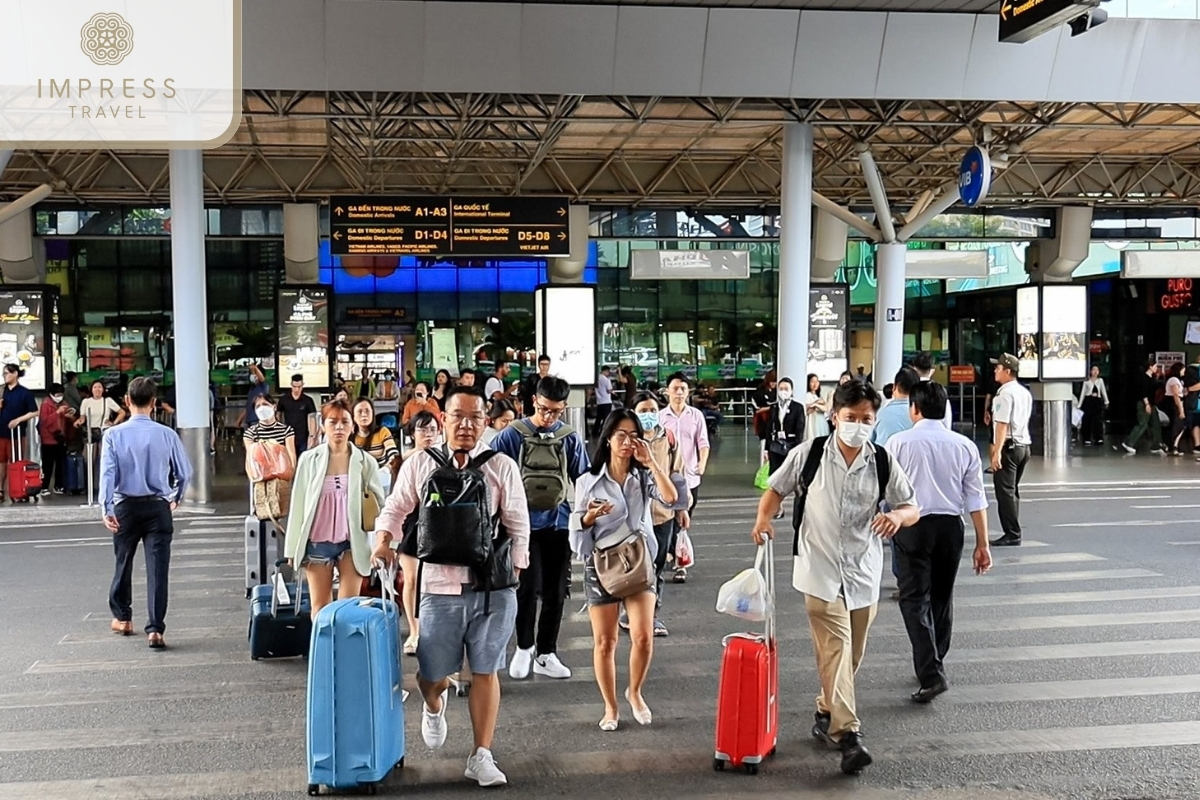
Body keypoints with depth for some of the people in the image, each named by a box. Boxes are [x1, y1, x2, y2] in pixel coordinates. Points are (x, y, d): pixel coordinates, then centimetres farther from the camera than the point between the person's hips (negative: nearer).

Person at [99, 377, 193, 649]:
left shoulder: (114, 435, -6)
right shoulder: (166, 435, -7)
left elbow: (107, 473, -15)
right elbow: (184, 473, -1)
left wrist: (107, 509, -17)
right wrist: (176, 498, 17)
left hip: (125, 507, 2)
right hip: (157, 507, -1)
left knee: (124, 562, 20)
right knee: (157, 568, -1)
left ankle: (122, 617, 38)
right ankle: (155, 629, -6)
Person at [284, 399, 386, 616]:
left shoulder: (365, 462, 0)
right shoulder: (309, 459, 0)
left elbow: (379, 504, 5)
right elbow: (298, 504, 4)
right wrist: (293, 547, 3)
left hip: (352, 543, 0)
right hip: (317, 542, 1)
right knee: (320, 606, 8)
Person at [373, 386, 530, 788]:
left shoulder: (502, 467, 0)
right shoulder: (419, 464, 2)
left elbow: (518, 526, 4)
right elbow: (395, 508, 11)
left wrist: (514, 574, 3)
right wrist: (383, 538, -7)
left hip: (492, 587, 0)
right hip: (440, 586, 1)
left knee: (485, 672, 6)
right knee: (431, 674, 8)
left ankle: (481, 756, 19)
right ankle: (435, 706, 46)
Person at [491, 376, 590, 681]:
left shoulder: (570, 438, 1)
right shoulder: (513, 435, -6)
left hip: (559, 523, 3)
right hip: (524, 523, -3)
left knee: (556, 591, 8)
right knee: (528, 586, -6)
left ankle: (546, 653, 22)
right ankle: (524, 647, 17)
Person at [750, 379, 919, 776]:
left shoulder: (883, 462, 0)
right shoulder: (809, 454, -5)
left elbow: (912, 508, 4)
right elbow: (777, 489, 7)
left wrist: (897, 516, -19)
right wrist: (764, 518, -12)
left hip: (864, 572, 4)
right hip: (820, 569, -3)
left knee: (851, 654, 14)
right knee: (835, 649, -14)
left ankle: (826, 714, 35)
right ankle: (848, 734, -16)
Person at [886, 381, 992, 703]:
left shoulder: (899, 443, -6)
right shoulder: (964, 445, 2)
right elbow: (976, 499, 2)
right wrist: (982, 543, 7)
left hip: (912, 525, -4)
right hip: (950, 526, 4)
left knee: (915, 600, -1)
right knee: (942, 597, 18)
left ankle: (931, 674, -12)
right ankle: (934, 664, 31)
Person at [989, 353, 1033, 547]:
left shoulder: (1005, 394, -14)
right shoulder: (1025, 393, 15)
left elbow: (1002, 425, -21)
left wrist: (997, 452, -23)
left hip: (1009, 446, -9)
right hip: (1023, 446, 9)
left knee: (1005, 492, -6)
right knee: (1013, 490, 15)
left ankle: (1012, 534, -6)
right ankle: (1013, 532, 18)